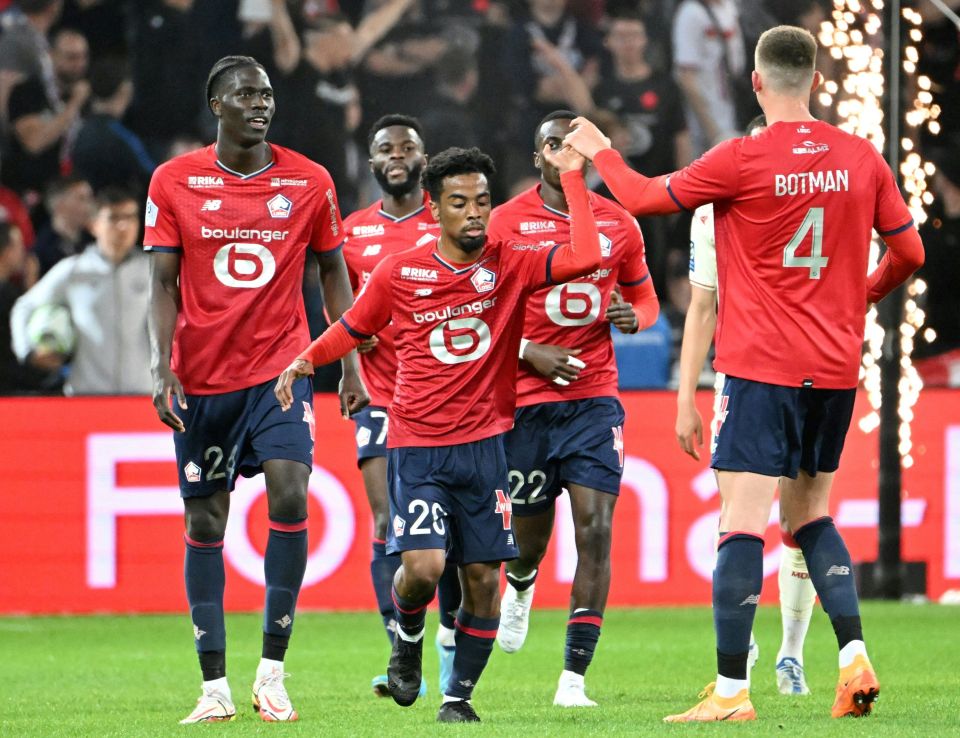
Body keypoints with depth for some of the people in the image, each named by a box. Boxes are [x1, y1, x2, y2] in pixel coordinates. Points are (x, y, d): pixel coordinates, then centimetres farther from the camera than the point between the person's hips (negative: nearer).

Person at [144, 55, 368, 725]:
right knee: (204, 523, 3)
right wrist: (162, 367, -12)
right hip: (202, 379, 0)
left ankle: (273, 670, -10)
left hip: (282, 368, 0)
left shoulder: (309, 183, 2)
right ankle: (214, 686, 10)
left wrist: (351, 365, 6)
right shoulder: (175, 182, -1)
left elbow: (333, 273, 11)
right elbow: (163, 283, 0)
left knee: (289, 496, -19)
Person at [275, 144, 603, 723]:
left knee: (483, 577, 0)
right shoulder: (400, 272, -1)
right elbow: (354, 328, 16)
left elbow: (585, 258, -15)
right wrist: (305, 360, 9)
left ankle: (460, 693, 16)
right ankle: (408, 638, 16)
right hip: (416, 445, -1)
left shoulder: (511, 264, -1)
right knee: (423, 567, -17)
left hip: (485, 446, 1)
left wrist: (573, 179, -14)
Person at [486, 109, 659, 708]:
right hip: (527, 398, -1)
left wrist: (635, 315, -4)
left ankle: (575, 676, -11)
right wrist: (530, 354, -12)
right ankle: (520, 589, 48)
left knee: (595, 528, -13)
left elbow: (645, 295, 20)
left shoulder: (618, 224, 7)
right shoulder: (507, 222, -1)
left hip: (595, 397, 1)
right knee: (529, 533, 9)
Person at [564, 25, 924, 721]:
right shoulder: (862, 158, 3)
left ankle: (732, 691, -9)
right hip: (837, 368, 5)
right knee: (812, 515, 19)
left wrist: (599, 150, 19)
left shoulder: (742, 160, -10)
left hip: (761, 369, -5)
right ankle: (855, 658, 5)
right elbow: (909, 251, 11)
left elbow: (645, 196, 0)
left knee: (742, 523, -6)